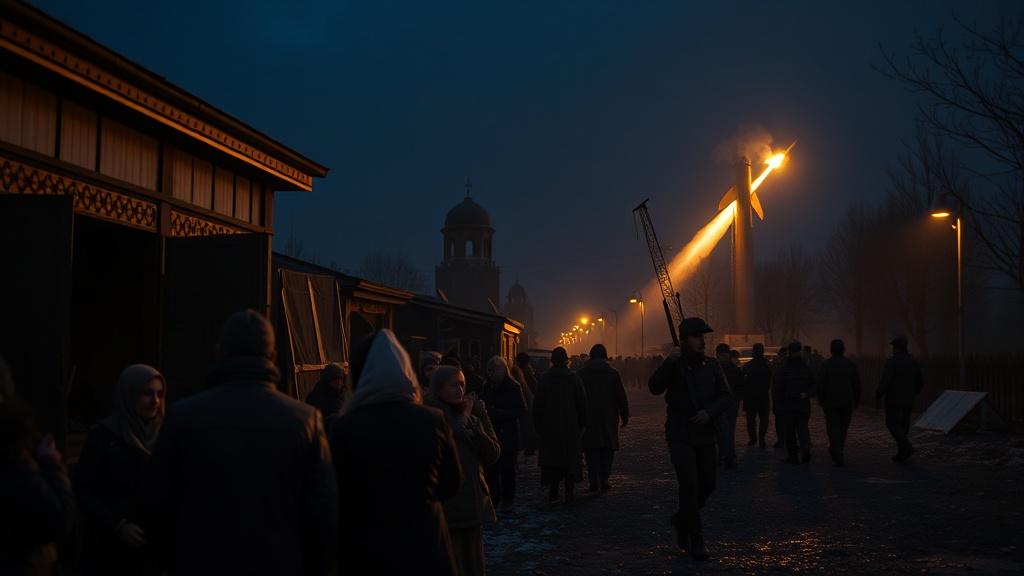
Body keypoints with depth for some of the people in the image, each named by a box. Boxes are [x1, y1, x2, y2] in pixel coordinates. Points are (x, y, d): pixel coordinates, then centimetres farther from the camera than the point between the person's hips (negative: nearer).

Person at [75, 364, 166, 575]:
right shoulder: (103, 435, -6)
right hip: (111, 546, -3)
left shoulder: (160, 433, 6)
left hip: (152, 544, 3)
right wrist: (117, 526, -15)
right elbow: (82, 490, -7)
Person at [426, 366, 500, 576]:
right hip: (445, 506, -6)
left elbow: (493, 455, 3)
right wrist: (464, 418, -10)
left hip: (473, 502, 6)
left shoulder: (474, 414, 9)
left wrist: (473, 425, -11)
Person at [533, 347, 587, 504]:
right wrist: (582, 424, 7)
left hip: (550, 426, 0)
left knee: (552, 456, 8)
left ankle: (553, 491, 6)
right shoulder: (574, 378, -3)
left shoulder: (545, 379, -4)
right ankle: (569, 492, 2)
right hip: (571, 426, 0)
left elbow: (538, 404, -1)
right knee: (571, 457, 6)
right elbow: (582, 403, -1)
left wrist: (538, 425, 7)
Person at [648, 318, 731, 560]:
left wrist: (710, 412, -14)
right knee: (689, 484, -10)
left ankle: (682, 520, 32)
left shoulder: (711, 365, 4)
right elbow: (654, 387, -20)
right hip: (680, 436, -4)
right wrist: (669, 362, -33)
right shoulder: (674, 365, -5)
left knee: (708, 484, 7)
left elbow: (725, 395, 4)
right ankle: (696, 540, 1)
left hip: (705, 435, 4)